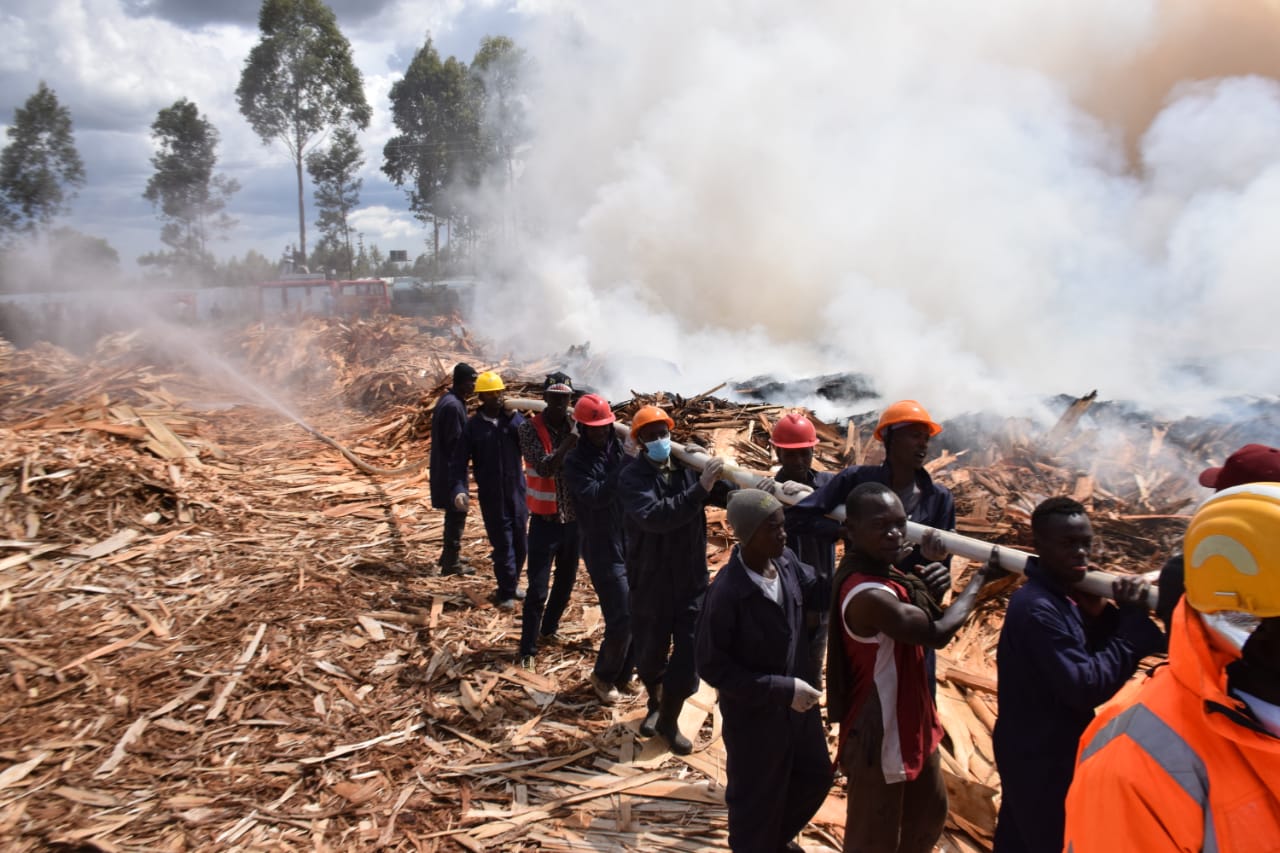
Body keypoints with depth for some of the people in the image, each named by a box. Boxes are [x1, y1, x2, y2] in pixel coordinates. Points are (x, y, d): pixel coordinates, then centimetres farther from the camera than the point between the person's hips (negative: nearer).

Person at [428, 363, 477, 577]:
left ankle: (450, 555, 31)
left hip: (445, 467, 10)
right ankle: (451, 562, 5)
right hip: (451, 469, -10)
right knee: (457, 513, -2)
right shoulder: (453, 406, -21)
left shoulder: (449, 400, 11)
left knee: (454, 513, 19)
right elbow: (454, 442, -21)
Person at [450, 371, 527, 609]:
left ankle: (511, 585, 31)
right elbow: (459, 461, -4)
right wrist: (459, 489, -18)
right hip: (491, 497, -2)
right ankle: (507, 592, 11)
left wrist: (513, 417, -19)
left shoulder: (513, 418, 1)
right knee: (503, 545, -1)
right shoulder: (473, 426, -3)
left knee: (520, 543, 12)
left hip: (517, 491, 3)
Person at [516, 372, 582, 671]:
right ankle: (527, 649, 10)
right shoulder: (530, 428, -10)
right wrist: (570, 440, -31)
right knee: (537, 589, -2)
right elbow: (545, 467, -23)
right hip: (544, 521, -4)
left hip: (573, 519, 4)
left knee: (566, 582, 18)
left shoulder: (576, 425, -1)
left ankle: (548, 629, 40)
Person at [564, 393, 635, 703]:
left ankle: (623, 674, 31)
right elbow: (596, 496, -24)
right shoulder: (575, 462, -8)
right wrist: (627, 465, -28)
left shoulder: (621, 449, 5)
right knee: (621, 619, -7)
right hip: (603, 552, -5)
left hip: (634, 546, 5)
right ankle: (603, 676, 19)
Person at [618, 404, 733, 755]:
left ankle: (670, 720, 31)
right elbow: (654, 515, -30)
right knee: (650, 654, 16)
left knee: (688, 656, 5)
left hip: (692, 582, 2)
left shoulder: (689, 467, -3)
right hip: (650, 584, -2)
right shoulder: (632, 477, -13)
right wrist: (700, 488, -38)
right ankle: (655, 705, 48)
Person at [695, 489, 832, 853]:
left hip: (799, 704, 7)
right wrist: (782, 689, -24)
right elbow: (711, 666, -23)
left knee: (816, 776, 28)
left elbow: (818, 593, 8)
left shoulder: (787, 561, -12)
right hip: (754, 716, -7)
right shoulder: (726, 592, -30)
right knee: (757, 803, 15)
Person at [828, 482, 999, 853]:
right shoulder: (868, 595, -32)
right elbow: (938, 633, -22)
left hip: (909, 723, 10)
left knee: (930, 814, 29)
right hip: (879, 736, -10)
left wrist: (922, 587, -6)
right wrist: (980, 578, -11)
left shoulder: (876, 572, -1)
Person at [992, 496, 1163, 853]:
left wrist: (1099, 614, -9)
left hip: (1035, 754, 9)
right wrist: (1132, 619, -25)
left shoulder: (1062, 596, 3)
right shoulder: (1037, 607, -26)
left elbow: (1090, 658, 7)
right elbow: (1086, 687, -29)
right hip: (1042, 762, -9)